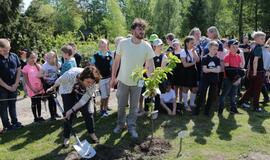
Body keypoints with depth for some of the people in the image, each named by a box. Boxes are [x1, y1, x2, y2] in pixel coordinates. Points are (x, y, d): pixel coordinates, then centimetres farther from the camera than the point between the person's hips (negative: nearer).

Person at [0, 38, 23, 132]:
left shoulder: (14, 56, -1)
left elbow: (18, 70, 3)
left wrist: (15, 84, -4)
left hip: (13, 86, 3)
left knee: (12, 105, 15)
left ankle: (15, 122, 26)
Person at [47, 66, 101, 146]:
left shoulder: (92, 85, -33)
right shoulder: (71, 74, -41)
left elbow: (84, 100, -22)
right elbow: (59, 80, -17)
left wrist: (72, 110, -24)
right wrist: (53, 88, 2)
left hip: (82, 93, 2)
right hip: (68, 92, -1)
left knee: (87, 113, -4)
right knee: (69, 115, -6)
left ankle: (92, 133, 17)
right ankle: (66, 138, 12)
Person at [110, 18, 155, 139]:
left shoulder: (147, 46, -11)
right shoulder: (123, 43, -11)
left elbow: (150, 67, -10)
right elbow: (116, 62, -2)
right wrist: (113, 78, 0)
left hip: (137, 82, 0)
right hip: (123, 81, 0)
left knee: (134, 106, 12)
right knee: (121, 105, 14)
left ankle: (131, 127, 30)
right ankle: (120, 124, 37)